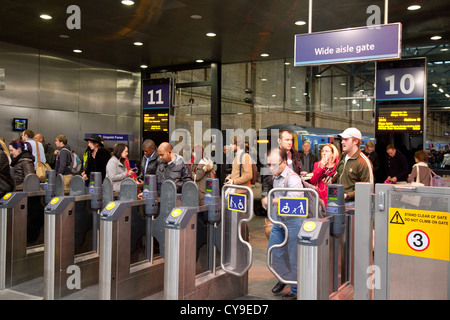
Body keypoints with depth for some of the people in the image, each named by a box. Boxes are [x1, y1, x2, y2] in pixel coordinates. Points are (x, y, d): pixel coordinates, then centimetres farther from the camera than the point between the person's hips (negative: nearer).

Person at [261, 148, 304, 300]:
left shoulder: (293, 178, -19)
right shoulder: (276, 177, 9)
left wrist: (271, 200, -35)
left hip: (293, 221, -8)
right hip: (278, 221, 8)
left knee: (293, 257, 1)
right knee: (274, 251, 12)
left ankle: (296, 289, 17)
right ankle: (284, 277, 34)